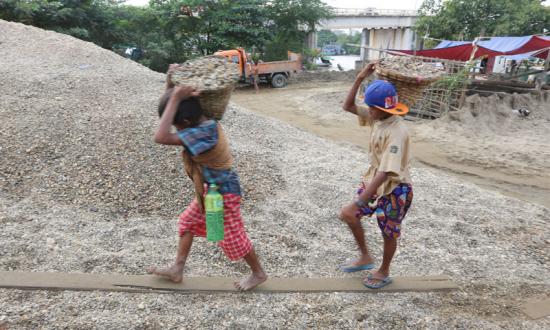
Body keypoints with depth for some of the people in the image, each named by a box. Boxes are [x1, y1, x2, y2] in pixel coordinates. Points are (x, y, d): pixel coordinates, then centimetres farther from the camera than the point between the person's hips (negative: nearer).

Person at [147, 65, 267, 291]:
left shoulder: (202, 133, -34)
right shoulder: (203, 121, -5)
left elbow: (161, 138, -41)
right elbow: (169, 105, 7)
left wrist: (176, 98, -39)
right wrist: (171, 81, -11)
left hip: (223, 193, -9)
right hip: (210, 189, 9)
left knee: (233, 238, 8)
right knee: (187, 222, 19)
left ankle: (258, 274, 31)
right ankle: (177, 270, 33)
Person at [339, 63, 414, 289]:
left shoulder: (396, 133, -31)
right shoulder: (377, 118, -5)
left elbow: (387, 171, -36)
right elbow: (348, 106, 1)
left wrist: (360, 201, -37)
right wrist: (360, 79, -14)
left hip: (394, 189, -8)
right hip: (375, 181, 8)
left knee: (389, 234, 13)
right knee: (347, 215, 9)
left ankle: (384, 272, 38)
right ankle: (365, 257, 28)